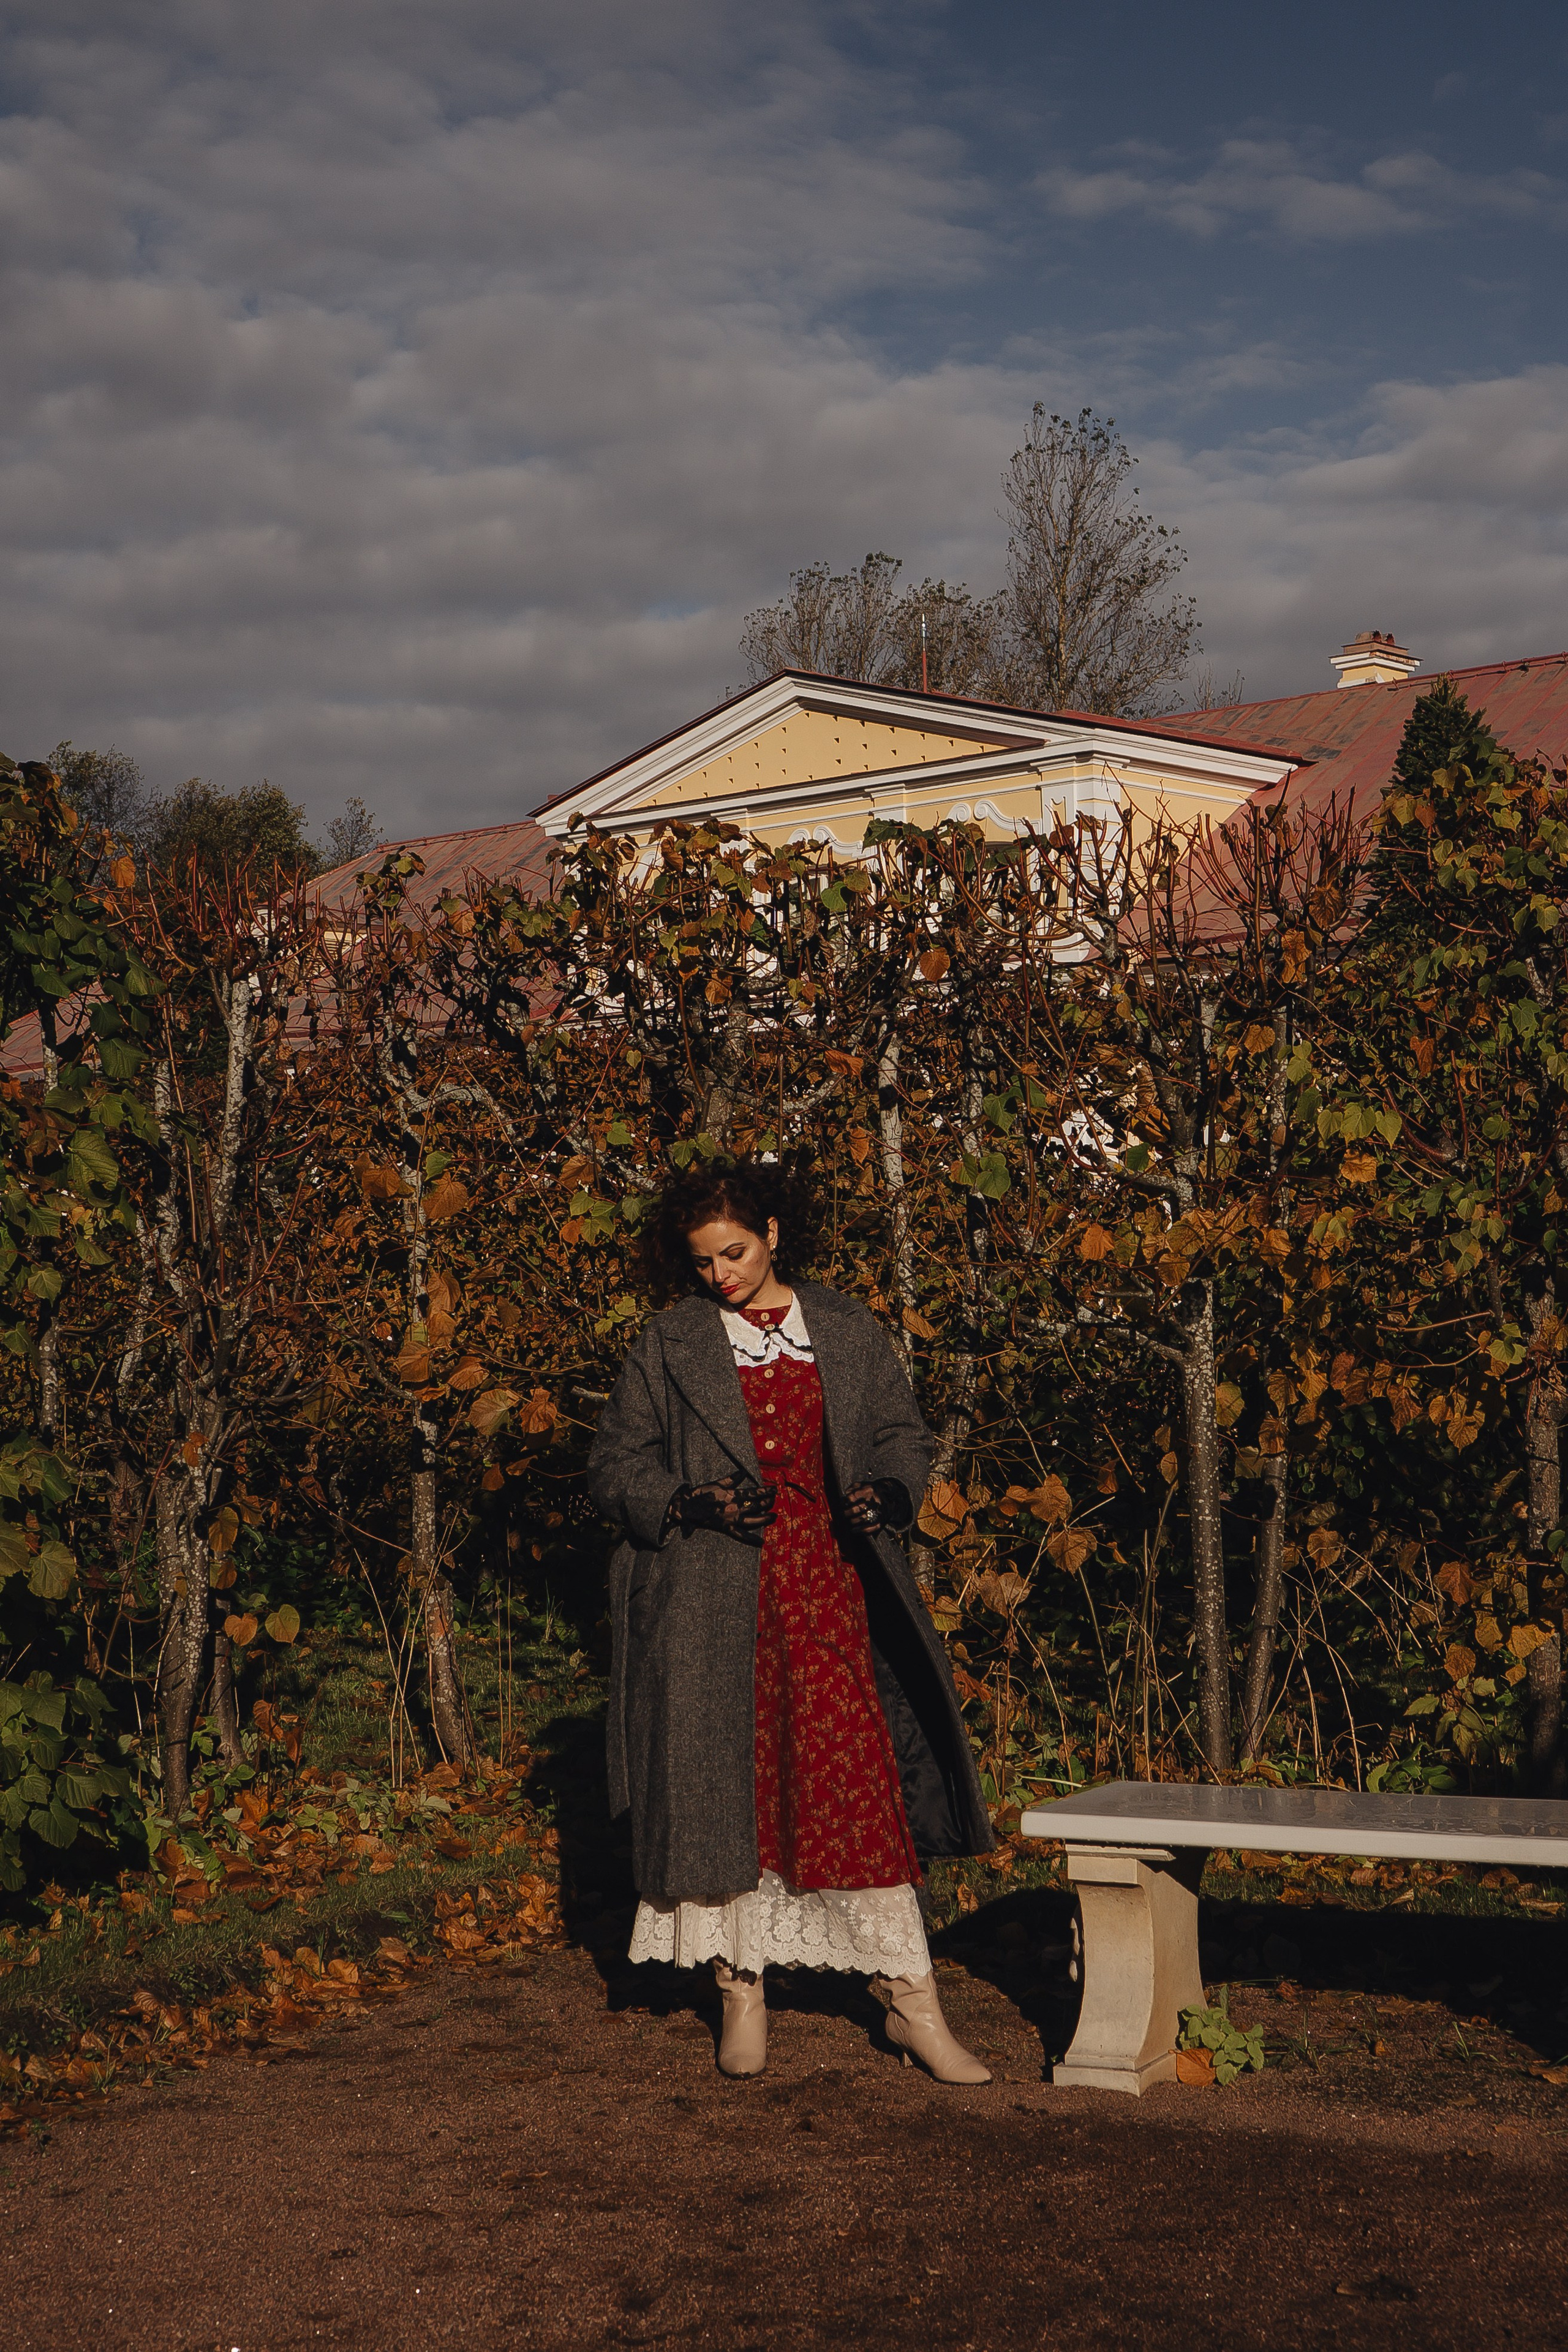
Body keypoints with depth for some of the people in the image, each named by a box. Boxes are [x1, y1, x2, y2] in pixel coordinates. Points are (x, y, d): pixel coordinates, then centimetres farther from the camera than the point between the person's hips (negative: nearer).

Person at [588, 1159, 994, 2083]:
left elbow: (906, 1436, 14)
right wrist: (691, 1503, -13)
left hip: (827, 1581, 1)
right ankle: (743, 1995, 15)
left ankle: (913, 2002, 2)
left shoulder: (848, 1332, 9)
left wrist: (889, 1491, -7)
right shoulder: (672, 1345, 5)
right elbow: (618, 1466, 5)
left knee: (862, 1781, -4)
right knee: (726, 1785, 2)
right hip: (714, 1598, 0)